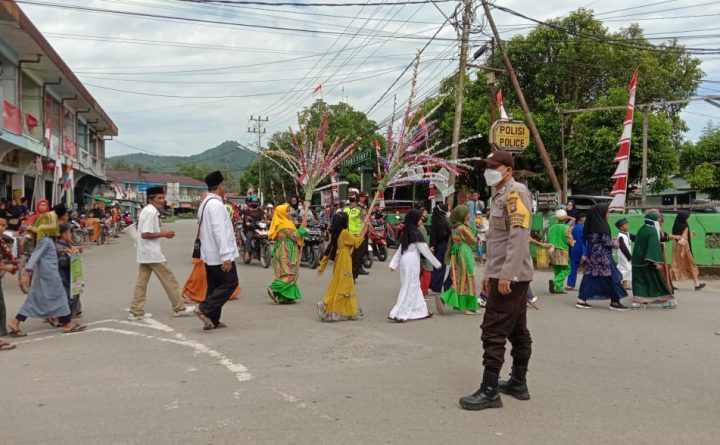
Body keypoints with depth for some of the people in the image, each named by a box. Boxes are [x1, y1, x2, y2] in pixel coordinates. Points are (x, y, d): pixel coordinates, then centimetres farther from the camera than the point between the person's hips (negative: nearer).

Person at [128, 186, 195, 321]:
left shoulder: (146, 211, 15)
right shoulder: (151, 212, -17)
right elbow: (145, 234, -23)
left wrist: (162, 234, 10)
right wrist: (163, 234, -15)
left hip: (144, 254, 10)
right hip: (152, 254, -10)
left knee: (141, 282, 9)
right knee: (169, 280, 0)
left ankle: (136, 311, 10)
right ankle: (179, 308, 7)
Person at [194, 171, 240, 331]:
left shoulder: (204, 204, 15)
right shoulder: (216, 205, -17)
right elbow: (219, 232, -23)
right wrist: (226, 256, -24)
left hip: (209, 255, 10)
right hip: (219, 255, -10)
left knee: (214, 286, 13)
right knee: (230, 283, -3)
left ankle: (212, 320, 15)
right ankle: (205, 309, -10)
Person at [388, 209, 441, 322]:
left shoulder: (406, 232, 12)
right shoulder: (416, 233, -12)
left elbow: (400, 249, 13)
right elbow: (425, 250, -10)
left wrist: (393, 264, 14)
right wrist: (437, 263, -2)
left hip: (405, 260, 8)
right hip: (412, 261, -8)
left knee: (415, 286, 15)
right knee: (409, 287, -3)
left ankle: (421, 310, 24)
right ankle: (398, 314, -5)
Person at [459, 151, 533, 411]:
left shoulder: (515, 192, -12)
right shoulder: (500, 196, 19)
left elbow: (519, 236, -23)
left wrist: (506, 274, -26)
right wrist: (489, 272, 20)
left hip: (510, 276, -10)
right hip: (505, 275, 10)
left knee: (493, 333, -9)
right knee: (517, 331, 14)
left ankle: (489, 391, -5)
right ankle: (518, 383, 22)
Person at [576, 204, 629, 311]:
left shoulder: (592, 225, 9)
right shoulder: (602, 225, -15)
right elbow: (605, 242, -16)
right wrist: (615, 244, 4)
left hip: (593, 254, 8)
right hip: (603, 255, -8)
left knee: (590, 276, 7)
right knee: (611, 276, 1)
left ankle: (581, 300, 3)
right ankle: (615, 302, 7)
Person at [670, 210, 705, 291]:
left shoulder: (675, 226, 4)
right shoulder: (685, 227, -16)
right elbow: (683, 239, -21)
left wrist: (690, 234, 26)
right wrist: (683, 251, -22)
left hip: (676, 249, 6)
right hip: (683, 249, -6)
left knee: (675, 265, 8)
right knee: (691, 265, 8)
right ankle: (697, 284, 18)